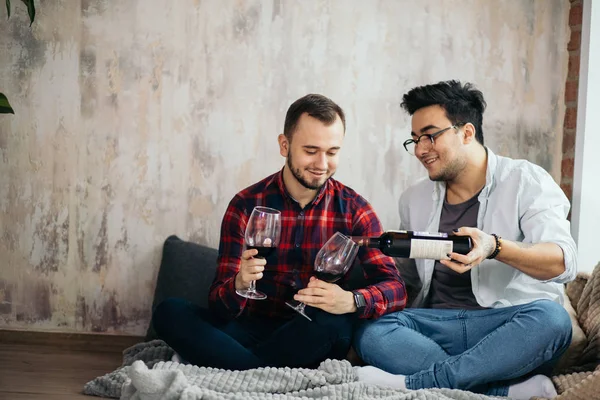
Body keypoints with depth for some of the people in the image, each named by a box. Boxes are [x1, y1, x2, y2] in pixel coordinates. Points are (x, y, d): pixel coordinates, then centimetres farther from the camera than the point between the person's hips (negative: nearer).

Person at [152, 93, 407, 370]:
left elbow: (394, 288, -11)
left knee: (335, 323, -34)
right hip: (252, 330, 1)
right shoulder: (246, 205, -3)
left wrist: (351, 301, -34)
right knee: (169, 313, -20)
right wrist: (239, 284, -32)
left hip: (314, 339, -1)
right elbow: (219, 305, -7)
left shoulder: (354, 209, -2)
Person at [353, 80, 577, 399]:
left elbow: (563, 262, -16)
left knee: (550, 317, -36)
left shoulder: (526, 181, -1)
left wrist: (495, 247, -34)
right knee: (371, 332, -25)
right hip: (437, 326, 4)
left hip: (509, 328, -3)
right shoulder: (414, 199, 15)